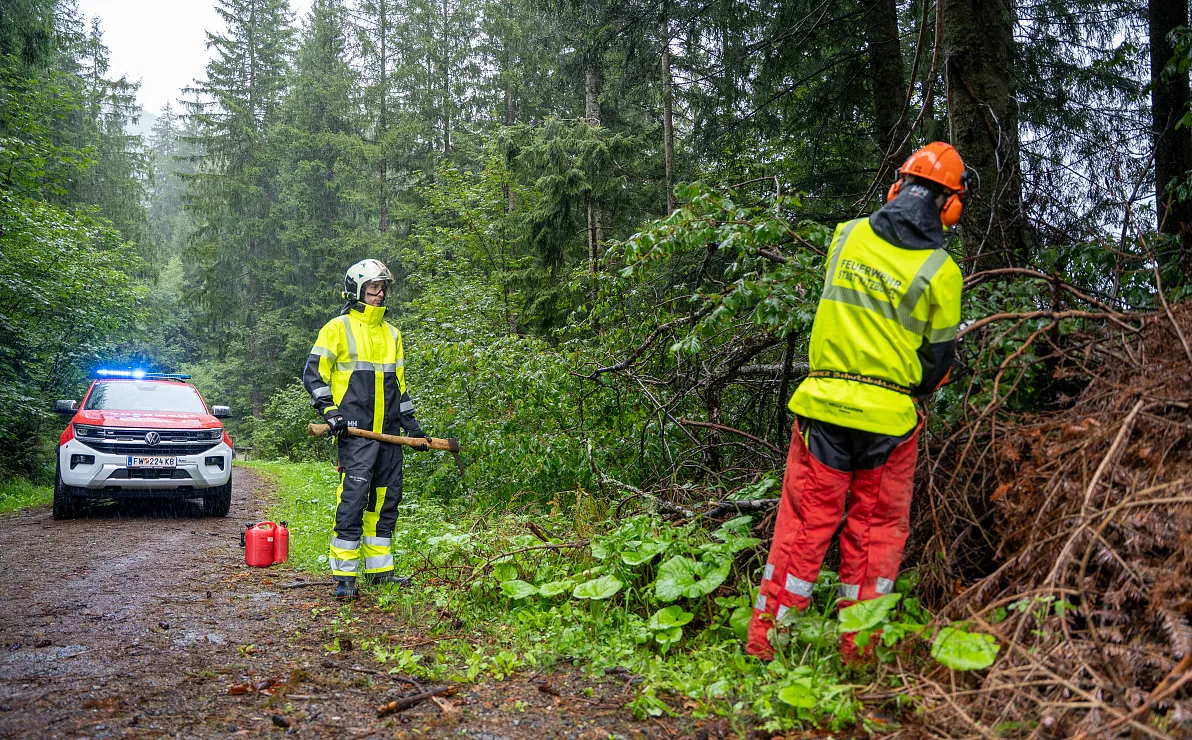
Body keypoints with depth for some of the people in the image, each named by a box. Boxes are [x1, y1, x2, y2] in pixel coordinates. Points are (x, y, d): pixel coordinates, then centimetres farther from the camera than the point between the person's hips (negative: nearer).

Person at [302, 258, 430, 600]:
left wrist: (412, 425, 19)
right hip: (355, 432, -6)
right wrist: (329, 410, -14)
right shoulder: (337, 329, 1)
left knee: (386, 499, 9)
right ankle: (345, 575, -6)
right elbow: (313, 373, -2)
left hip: (388, 434, 6)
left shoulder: (392, 334, 19)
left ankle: (379, 569, 19)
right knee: (353, 498, -12)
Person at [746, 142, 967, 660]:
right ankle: (858, 651, 21)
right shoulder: (941, 270, -7)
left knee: (802, 523, 9)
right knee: (877, 531, 13)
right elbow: (938, 360, 1)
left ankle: (764, 641, 14)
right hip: (889, 419, -2)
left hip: (824, 404, 2)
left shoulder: (847, 236, 0)